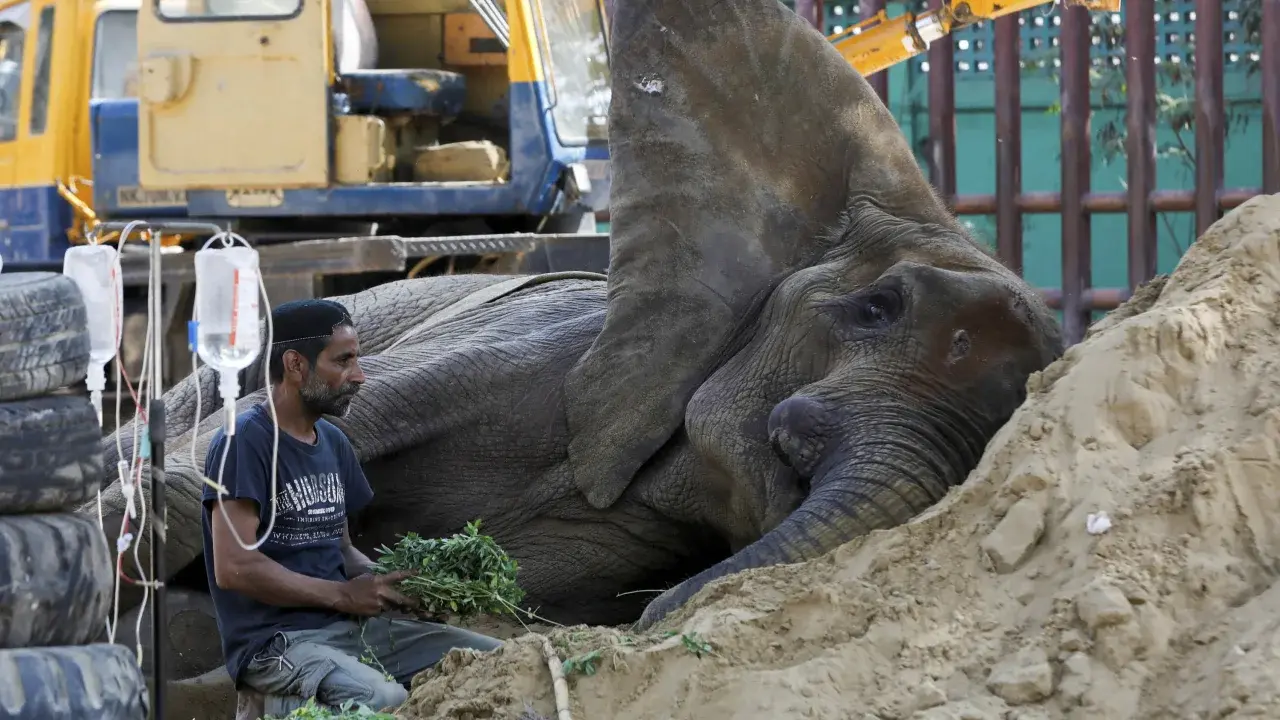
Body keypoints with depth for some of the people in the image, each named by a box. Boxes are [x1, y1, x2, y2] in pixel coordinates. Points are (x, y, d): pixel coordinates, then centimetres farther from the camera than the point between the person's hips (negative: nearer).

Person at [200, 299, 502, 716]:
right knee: (389, 704, -35)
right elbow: (233, 567, -18)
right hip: (278, 641, -8)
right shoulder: (243, 443, -11)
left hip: (352, 625, 8)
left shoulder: (334, 443, 15)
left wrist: (392, 582, 1)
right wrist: (343, 595, -14)